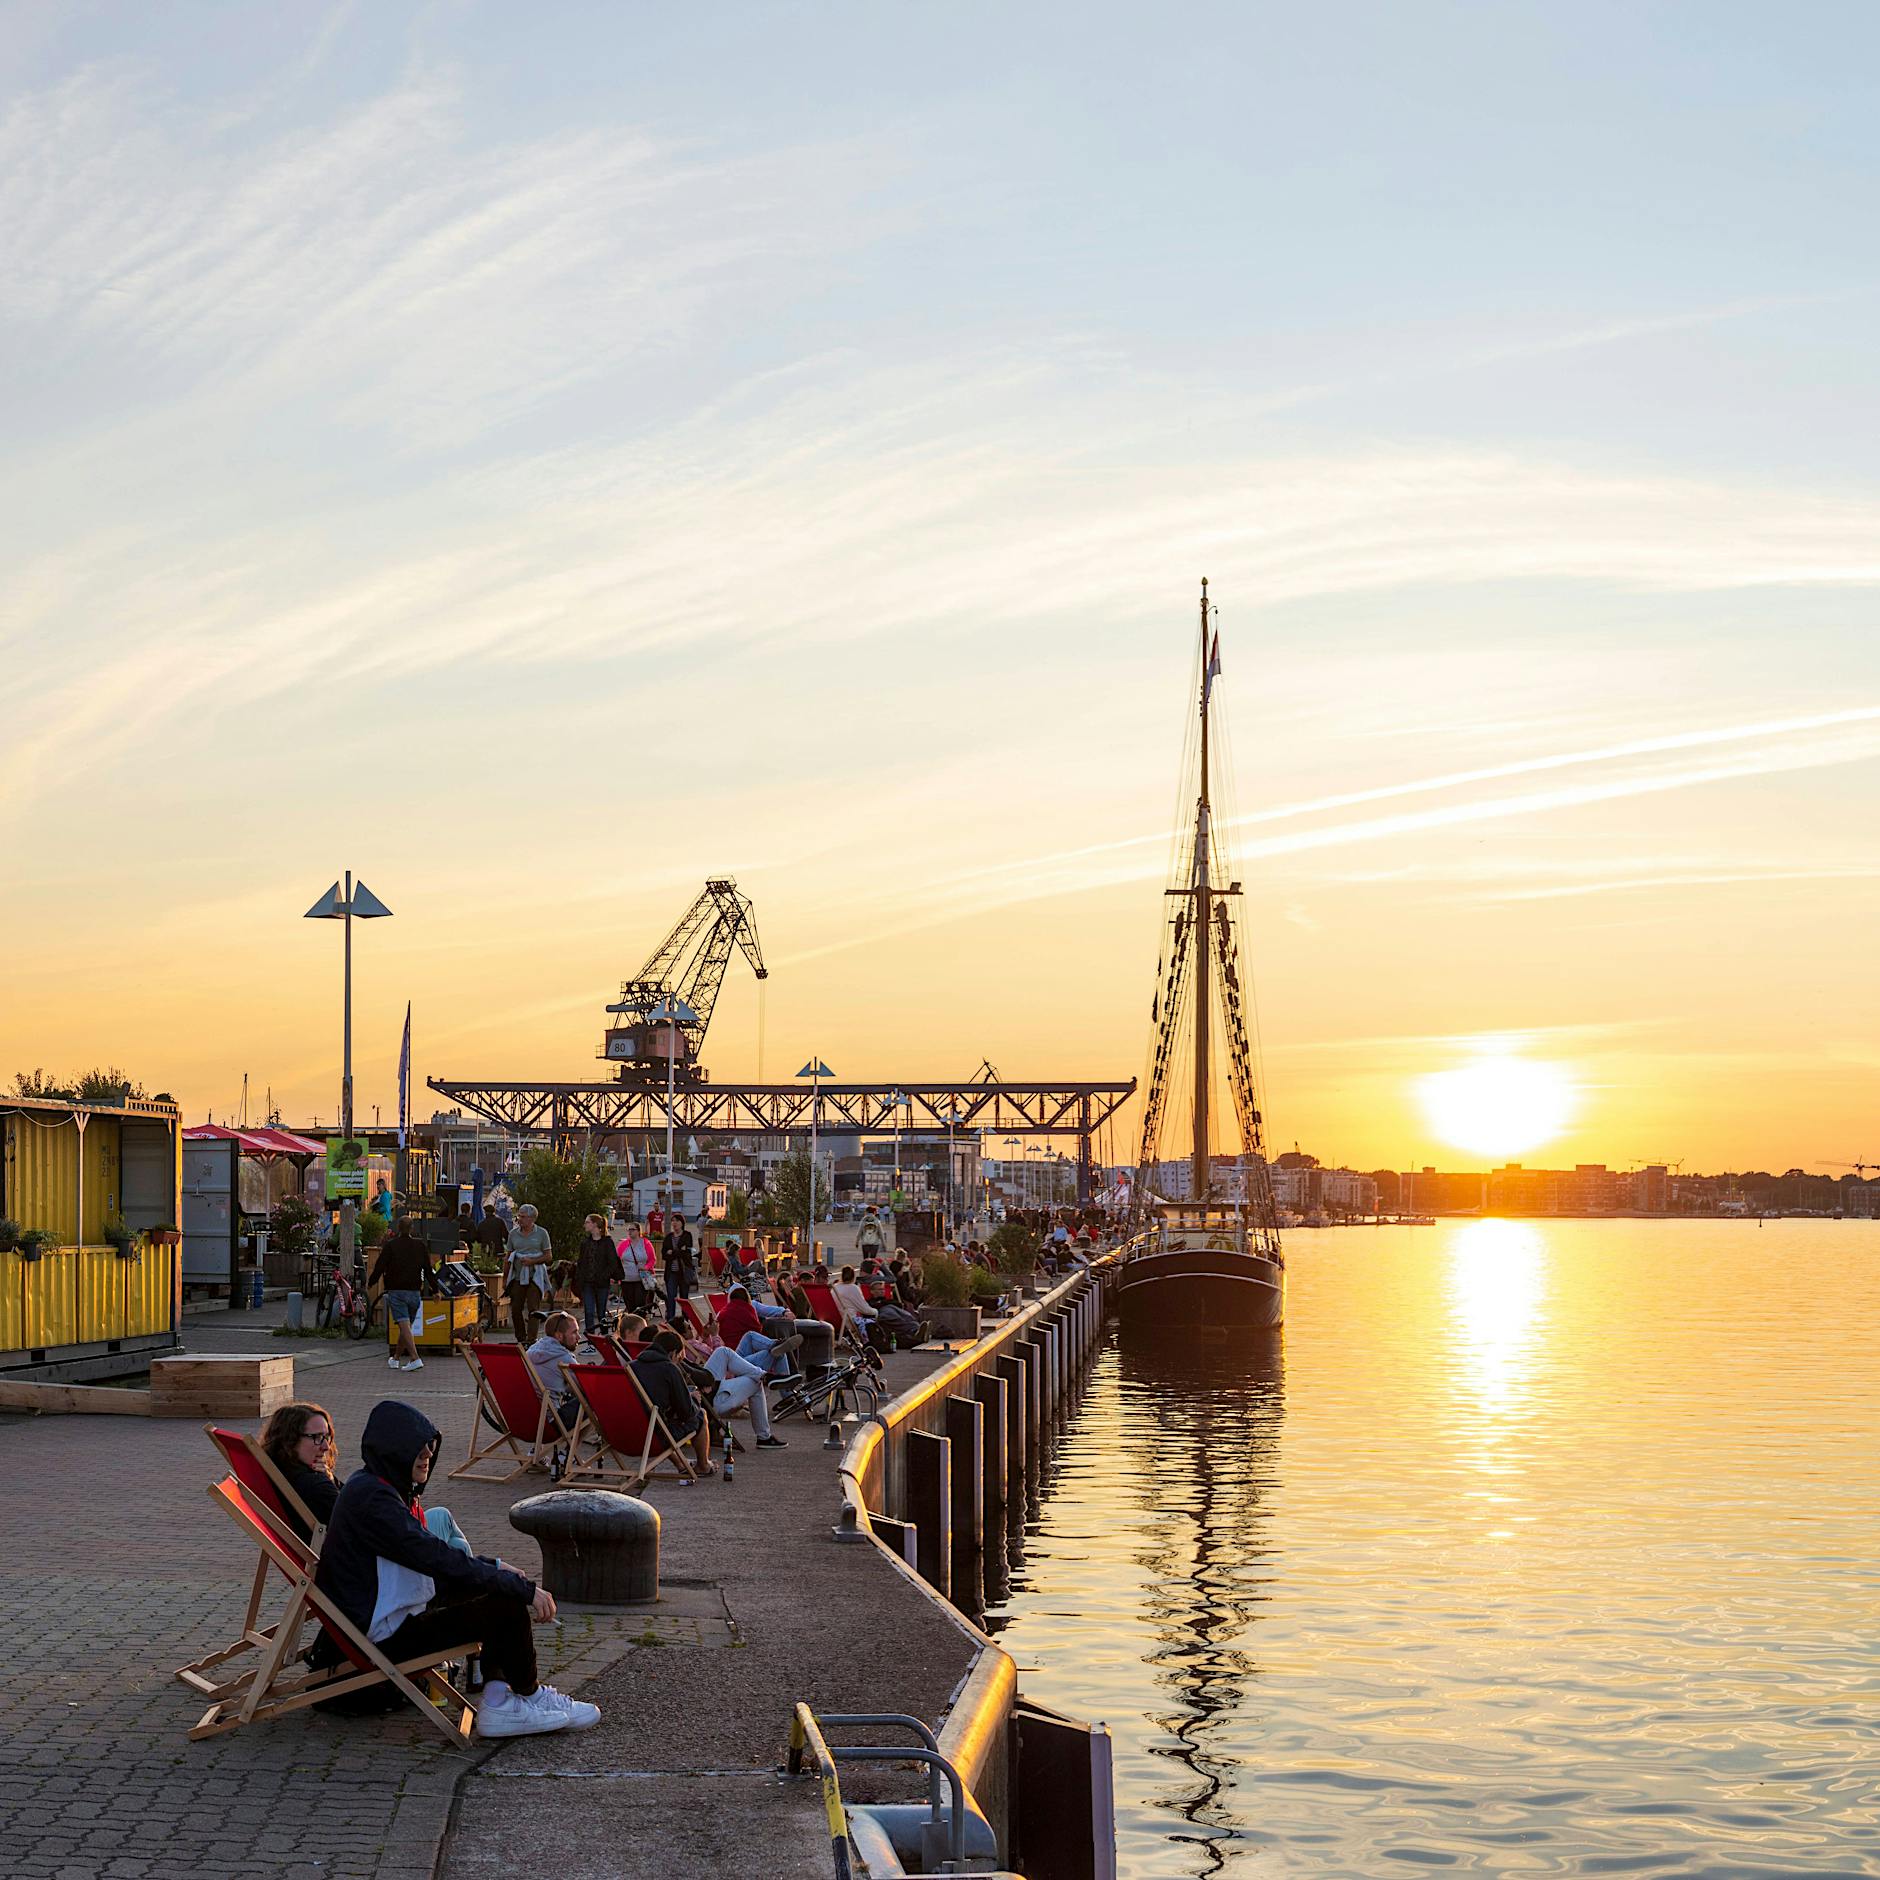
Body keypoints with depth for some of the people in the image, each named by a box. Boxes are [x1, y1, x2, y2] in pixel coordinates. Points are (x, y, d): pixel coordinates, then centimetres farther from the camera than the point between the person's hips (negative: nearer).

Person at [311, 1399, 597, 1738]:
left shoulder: (376, 1486, 10)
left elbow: (427, 1554, 21)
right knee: (506, 1606, -15)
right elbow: (437, 1559, -26)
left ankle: (497, 1701, 2)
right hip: (383, 1636, -11)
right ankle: (529, 1695, 10)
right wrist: (525, 1589, -21)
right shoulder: (370, 1497, -22)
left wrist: (494, 1566, 10)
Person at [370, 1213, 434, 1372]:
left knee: (404, 1326, -11)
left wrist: (370, 1283, 12)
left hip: (396, 1292, -4)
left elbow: (379, 1267, -4)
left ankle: (415, 1358, -26)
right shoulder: (420, 1246, 4)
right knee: (405, 1326, 16)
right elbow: (428, 1270, 8)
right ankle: (396, 1358, 29)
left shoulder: (390, 1245, -6)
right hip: (415, 1292, 4)